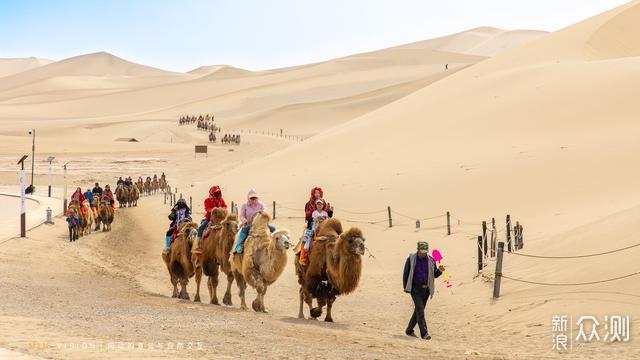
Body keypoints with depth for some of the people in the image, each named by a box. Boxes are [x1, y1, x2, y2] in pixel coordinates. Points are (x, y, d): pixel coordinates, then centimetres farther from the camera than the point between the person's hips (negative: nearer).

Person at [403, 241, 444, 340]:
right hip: (415, 289, -4)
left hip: (426, 289, 4)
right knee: (420, 311, -13)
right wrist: (406, 287, -2)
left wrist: (439, 270, -12)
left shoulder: (430, 260, 3)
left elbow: (434, 275, 9)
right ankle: (424, 333, -13)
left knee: (418, 310, 12)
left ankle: (409, 330, 26)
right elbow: (406, 274, 1)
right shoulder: (411, 259, -6)